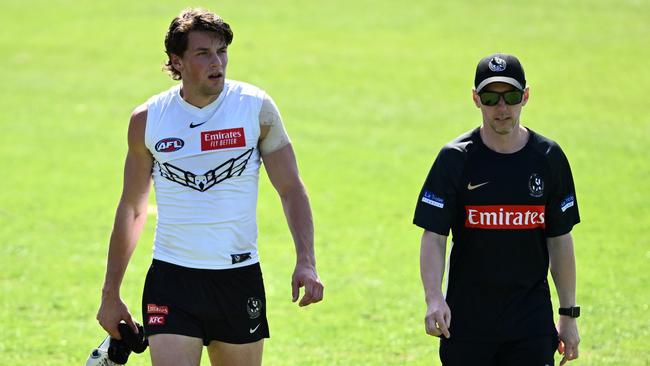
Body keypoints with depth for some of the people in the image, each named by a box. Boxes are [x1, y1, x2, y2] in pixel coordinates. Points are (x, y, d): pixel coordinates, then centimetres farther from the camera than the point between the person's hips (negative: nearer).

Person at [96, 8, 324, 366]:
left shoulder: (257, 107, -3)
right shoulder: (147, 119, 0)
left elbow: (291, 189, 1)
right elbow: (131, 209, 11)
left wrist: (306, 262, -14)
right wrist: (110, 295, 12)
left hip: (239, 279, 1)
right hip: (171, 280, 0)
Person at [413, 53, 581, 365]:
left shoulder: (549, 158, 3)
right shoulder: (455, 158, -4)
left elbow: (560, 239, 9)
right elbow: (433, 237, -8)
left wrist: (569, 315, 7)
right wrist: (433, 299, -25)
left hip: (532, 317, 1)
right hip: (466, 318, -1)